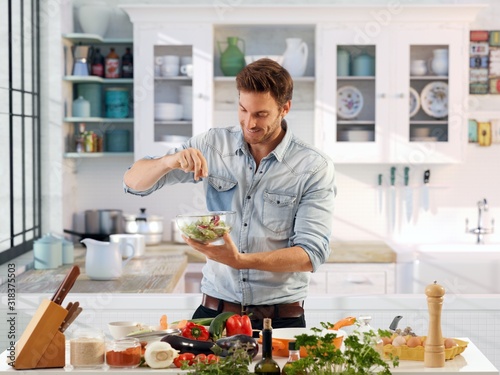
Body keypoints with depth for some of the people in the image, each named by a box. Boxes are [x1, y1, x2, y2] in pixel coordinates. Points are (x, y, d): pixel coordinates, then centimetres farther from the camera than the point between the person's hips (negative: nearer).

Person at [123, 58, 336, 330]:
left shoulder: (314, 168, -5)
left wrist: (241, 261, -26)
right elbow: (134, 182, 6)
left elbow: (312, 255, -11)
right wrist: (171, 161, -16)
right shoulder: (213, 145, 4)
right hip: (214, 310, 2)